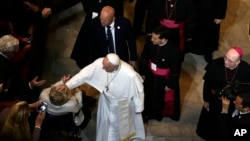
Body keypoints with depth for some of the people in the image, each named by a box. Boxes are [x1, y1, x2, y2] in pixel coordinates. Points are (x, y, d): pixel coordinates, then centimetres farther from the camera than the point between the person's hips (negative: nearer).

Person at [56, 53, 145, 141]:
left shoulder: (130, 75, -43)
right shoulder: (100, 63, -32)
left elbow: (138, 92, -25)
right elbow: (85, 73, -18)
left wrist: (138, 109, -10)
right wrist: (68, 85, -21)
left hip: (122, 104, -4)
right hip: (106, 99, 4)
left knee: (122, 123, 25)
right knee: (106, 121, 28)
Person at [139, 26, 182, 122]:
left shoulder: (174, 51, -34)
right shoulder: (150, 43, -23)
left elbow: (175, 70, -20)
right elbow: (144, 58, -3)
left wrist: (170, 84, -12)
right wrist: (142, 73, 4)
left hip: (165, 79, -4)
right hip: (150, 75, 4)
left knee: (162, 97, 22)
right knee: (148, 95, 25)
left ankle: (159, 114, 51)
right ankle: (147, 114, 52)